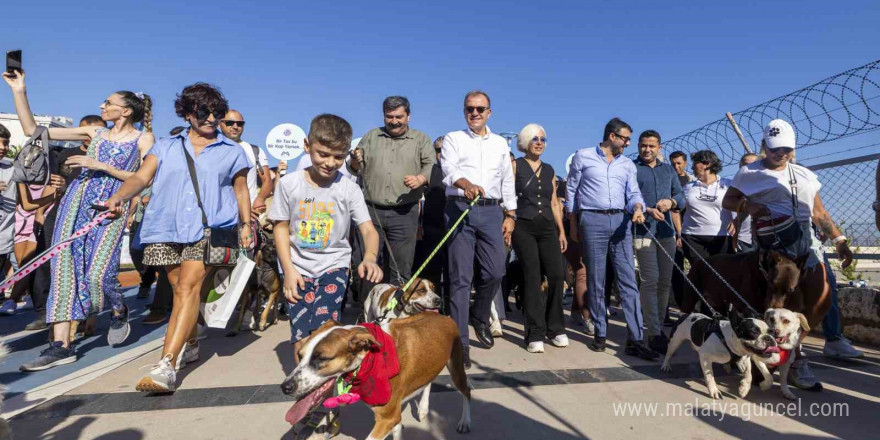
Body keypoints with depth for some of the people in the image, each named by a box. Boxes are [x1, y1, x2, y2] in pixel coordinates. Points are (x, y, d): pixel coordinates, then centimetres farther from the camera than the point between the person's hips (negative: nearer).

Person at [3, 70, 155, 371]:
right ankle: (61, 345, 2)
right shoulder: (95, 132, 17)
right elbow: (32, 130, 17)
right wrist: (19, 91, 13)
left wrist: (102, 166, -9)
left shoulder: (143, 138, 5)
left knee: (97, 272, -16)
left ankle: (119, 311, 17)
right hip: (76, 202, 5)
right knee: (64, 268, -3)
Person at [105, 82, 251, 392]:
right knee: (180, 290, 10)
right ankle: (189, 345, 31)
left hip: (209, 228, -3)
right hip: (167, 227, 3)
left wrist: (246, 225, 6)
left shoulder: (232, 151, 12)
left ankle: (166, 366, -19)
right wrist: (119, 197, -17)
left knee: (188, 287, -16)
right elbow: (142, 176, 3)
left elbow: (241, 190, 14)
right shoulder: (166, 146, 15)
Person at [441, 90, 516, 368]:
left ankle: (479, 317, 29)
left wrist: (510, 215, 11)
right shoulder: (453, 139, 8)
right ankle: (460, 342, 5)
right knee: (461, 277, -3)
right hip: (460, 208, -3)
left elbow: (507, 181, 19)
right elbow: (449, 168, -12)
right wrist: (467, 184, -33)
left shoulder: (500, 143, 19)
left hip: (492, 211, 3)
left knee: (495, 272, -1)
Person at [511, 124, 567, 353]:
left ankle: (555, 328, 14)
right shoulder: (516, 166, 3)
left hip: (547, 227, 4)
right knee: (532, 278, -4)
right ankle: (535, 334, 6)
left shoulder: (549, 170, 17)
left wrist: (562, 231, 14)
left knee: (556, 275, -4)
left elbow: (554, 203, 18)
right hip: (524, 228, -4)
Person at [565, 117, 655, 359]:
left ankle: (635, 339, 0)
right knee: (596, 281, 2)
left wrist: (637, 208, -12)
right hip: (592, 221, -3)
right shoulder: (583, 156, 6)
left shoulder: (627, 164, 17)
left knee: (628, 280, -2)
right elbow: (571, 192, 7)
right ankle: (600, 334, 14)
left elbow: (634, 194, 12)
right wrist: (573, 226, 4)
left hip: (621, 221, 4)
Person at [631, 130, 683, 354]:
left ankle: (659, 326, 23)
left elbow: (680, 195, 15)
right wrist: (647, 210, -22)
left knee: (665, 282, 10)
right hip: (643, 232, -6)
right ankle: (654, 334, -4)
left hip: (666, 231, 6)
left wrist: (672, 201, -7)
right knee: (650, 282, -8)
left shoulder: (668, 169, 18)